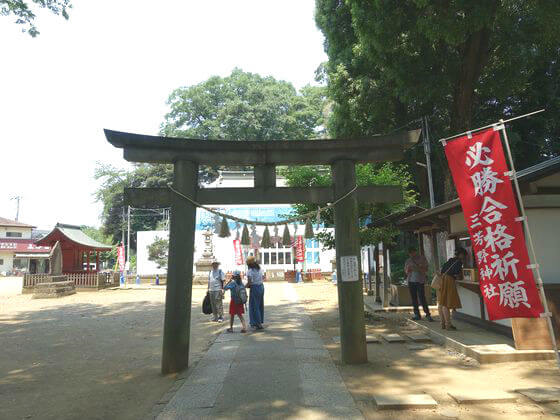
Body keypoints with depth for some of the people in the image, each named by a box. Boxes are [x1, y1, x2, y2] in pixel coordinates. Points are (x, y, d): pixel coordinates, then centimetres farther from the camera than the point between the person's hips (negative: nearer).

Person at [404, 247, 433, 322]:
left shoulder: (422, 258, 2)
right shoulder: (408, 261, 12)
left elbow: (425, 270, -2)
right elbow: (406, 272, 14)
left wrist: (417, 267, -18)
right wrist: (408, 269, -9)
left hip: (420, 281, -4)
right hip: (411, 281, 4)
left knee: (422, 298, -10)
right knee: (414, 299, 6)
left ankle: (428, 315, -3)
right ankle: (417, 314, 14)